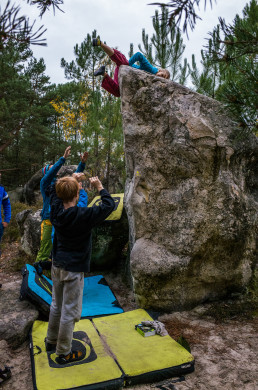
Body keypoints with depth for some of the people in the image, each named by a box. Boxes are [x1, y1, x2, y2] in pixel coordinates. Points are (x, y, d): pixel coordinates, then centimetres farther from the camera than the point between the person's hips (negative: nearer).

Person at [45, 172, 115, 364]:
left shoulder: (56, 209, -7)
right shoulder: (83, 215, -25)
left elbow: (52, 189, 14)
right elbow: (109, 205, -19)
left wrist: (71, 179, 13)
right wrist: (100, 187, -7)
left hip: (57, 266, 7)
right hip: (74, 269, -7)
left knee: (57, 306, 23)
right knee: (69, 311, 7)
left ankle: (51, 341, 40)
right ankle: (63, 353, 21)